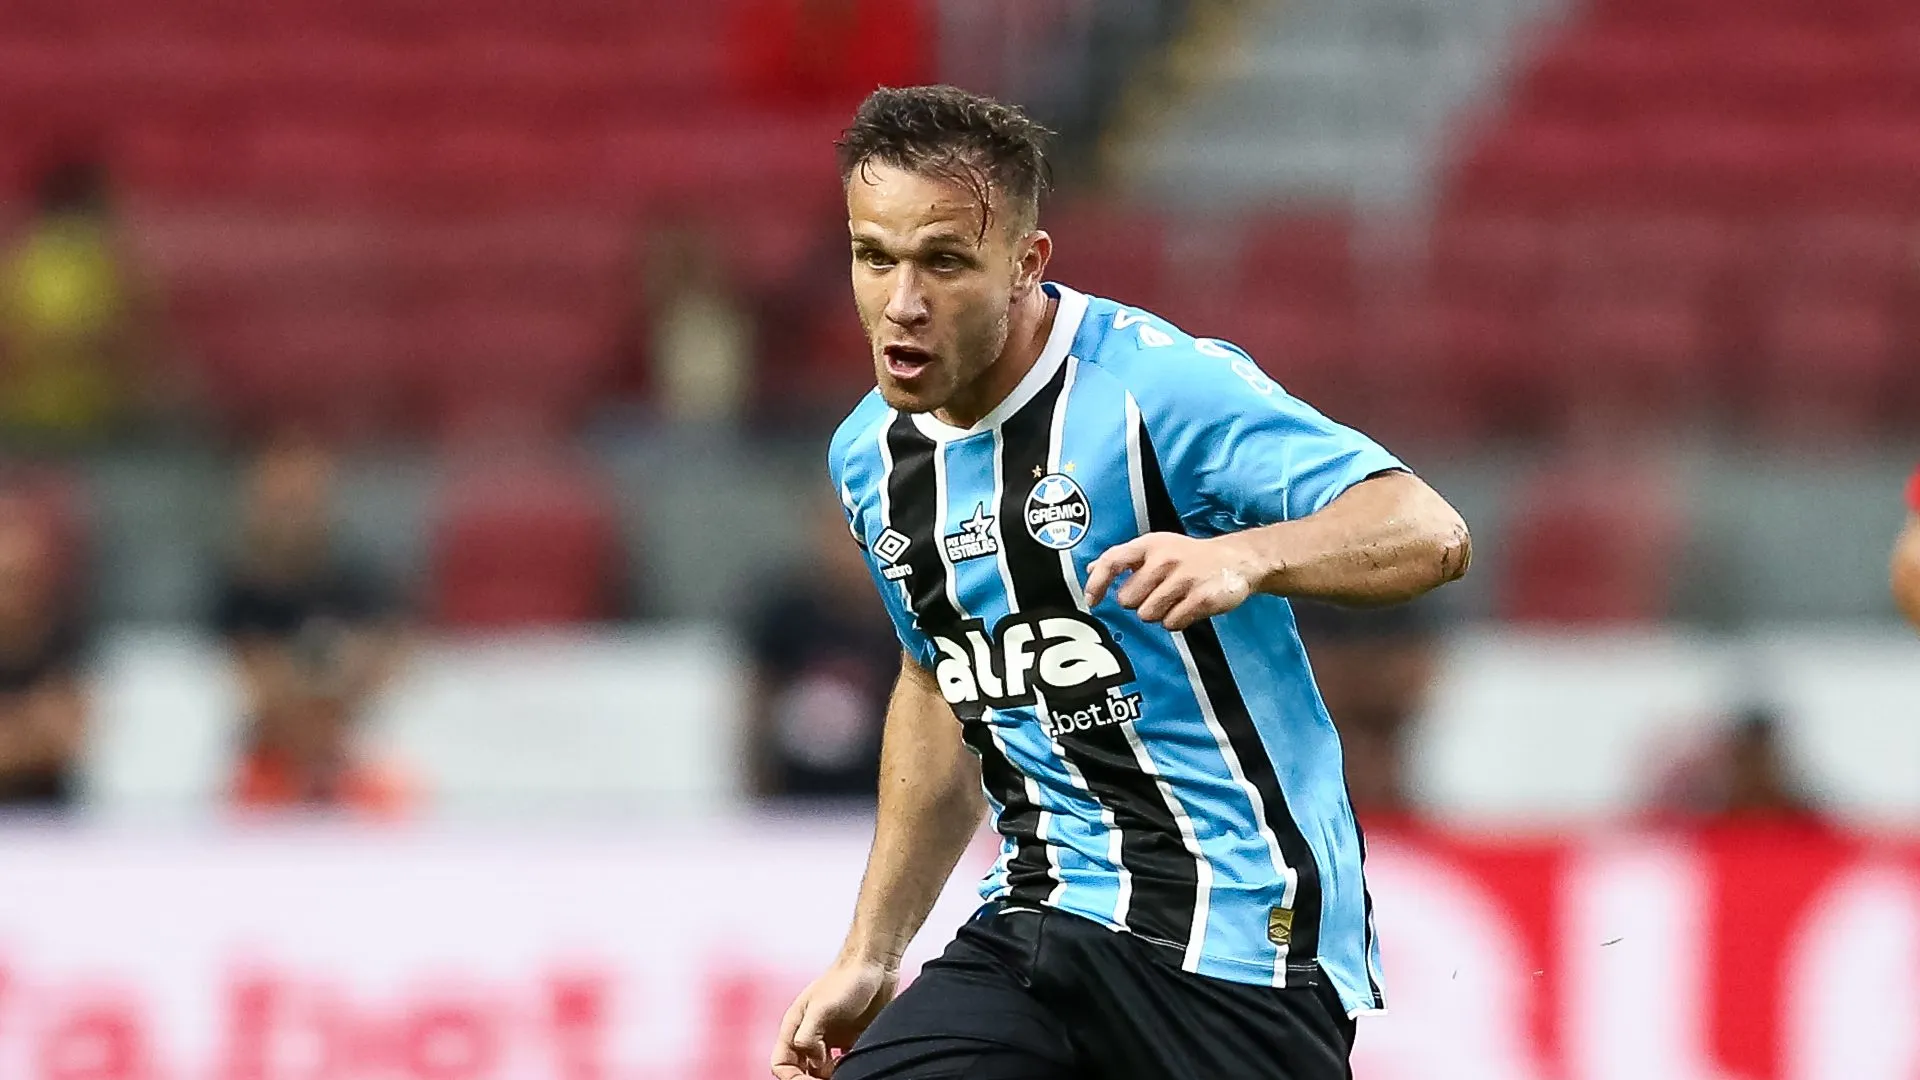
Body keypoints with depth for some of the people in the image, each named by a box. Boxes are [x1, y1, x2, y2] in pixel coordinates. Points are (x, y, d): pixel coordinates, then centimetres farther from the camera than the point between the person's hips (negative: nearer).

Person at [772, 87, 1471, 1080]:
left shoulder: (1159, 386, -15)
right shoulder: (870, 458, 8)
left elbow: (1428, 534, -22)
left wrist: (1244, 557, -41)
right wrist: (869, 958, 23)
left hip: (1238, 932, -6)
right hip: (1035, 924, 6)